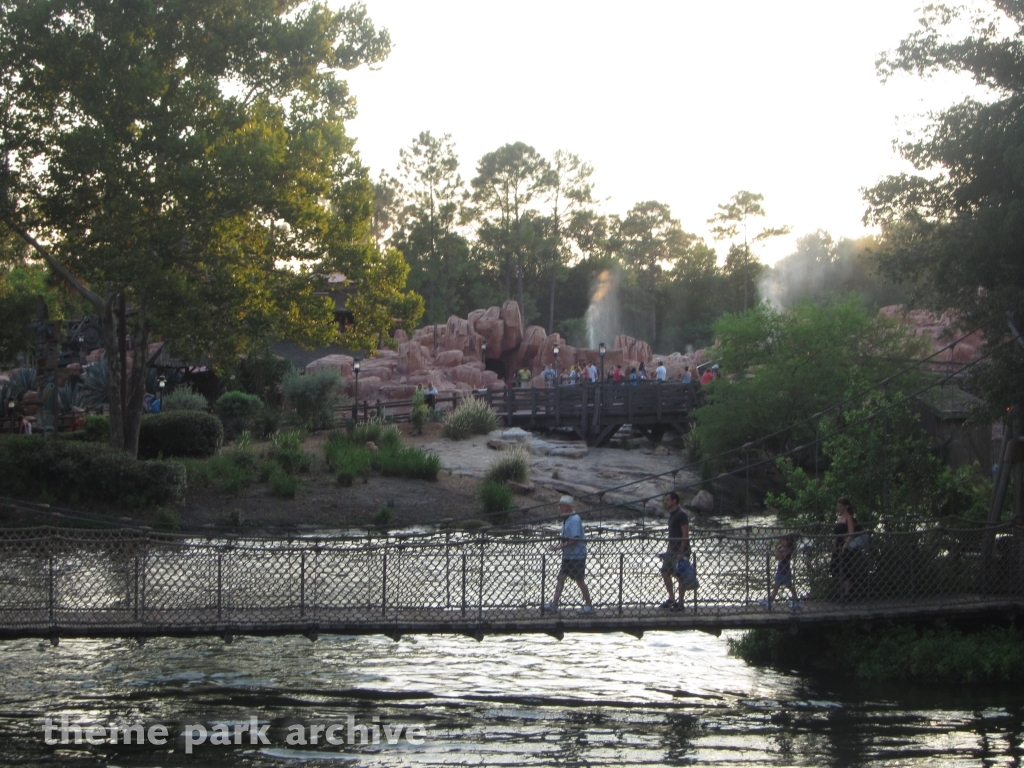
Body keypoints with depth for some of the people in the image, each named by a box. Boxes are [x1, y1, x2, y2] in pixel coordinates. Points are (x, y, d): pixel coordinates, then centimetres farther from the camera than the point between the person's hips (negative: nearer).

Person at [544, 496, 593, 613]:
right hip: (567, 556, 9)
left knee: (579, 580, 1)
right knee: (560, 578, 4)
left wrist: (560, 547, -23)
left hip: (577, 556, -9)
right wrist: (560, 545, 6)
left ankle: (588, 604, 15)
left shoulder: (574, 520, -19)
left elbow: (574, 540, -24)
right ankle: (554, 603, 4)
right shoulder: (567, 519, 11)